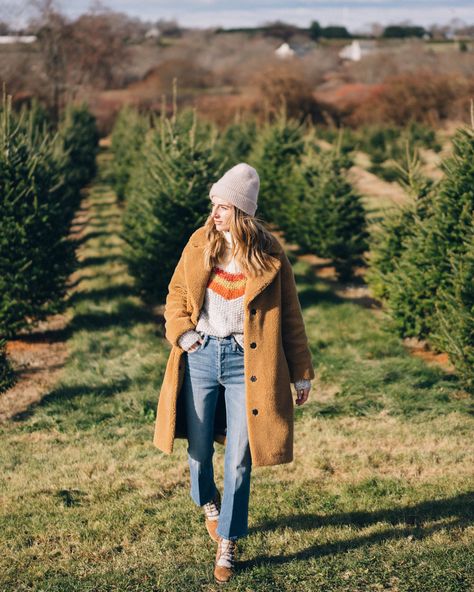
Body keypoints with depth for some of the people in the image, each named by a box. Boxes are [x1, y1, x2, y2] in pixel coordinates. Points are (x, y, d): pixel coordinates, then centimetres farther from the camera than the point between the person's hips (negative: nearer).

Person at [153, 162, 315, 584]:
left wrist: (302, 372, 3)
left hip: (246, 361, -2)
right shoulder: (200, 243, 2)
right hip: (201, 355, 2)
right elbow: (177, 291, 13)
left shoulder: (269, 255, -3)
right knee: (199, 447, 12)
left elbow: (289, 316, 2)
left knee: (239, 459, 0)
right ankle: (209, 503, 44)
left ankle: (228, 544, 15)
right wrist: (180, 330, -5)